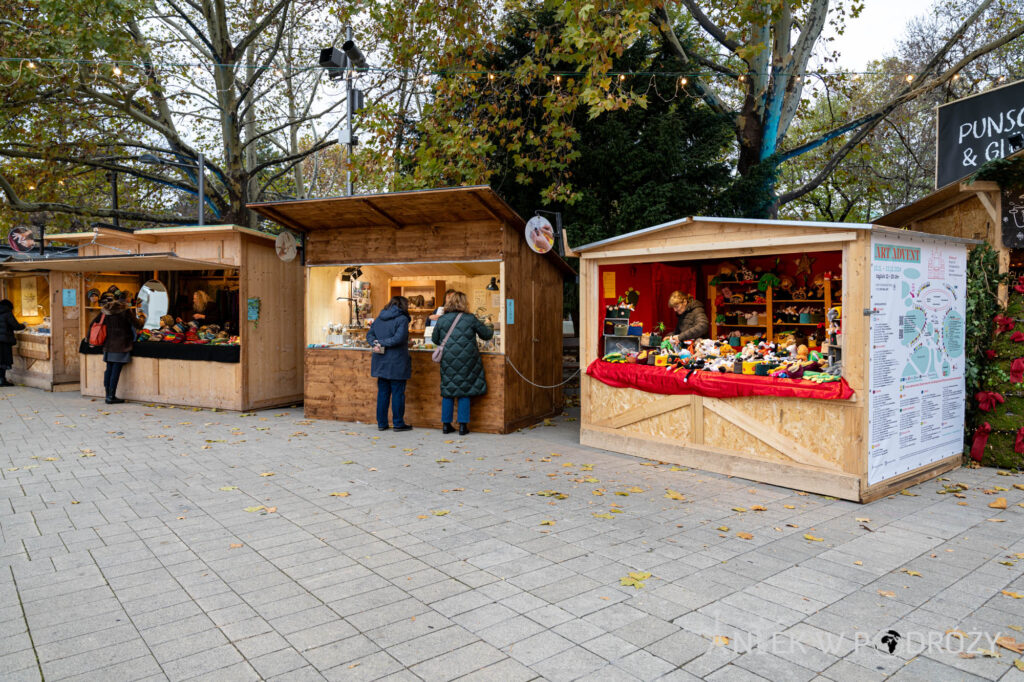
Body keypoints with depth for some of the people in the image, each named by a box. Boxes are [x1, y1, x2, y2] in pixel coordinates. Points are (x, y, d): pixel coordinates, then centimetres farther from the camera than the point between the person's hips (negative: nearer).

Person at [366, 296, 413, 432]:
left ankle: (381, 423, 15)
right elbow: (399, 338, -21)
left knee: (382, 393, 11)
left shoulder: (379, 318, 12)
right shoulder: (402, 319, -10)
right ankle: (398, 424, 8)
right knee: (398, 393, 2)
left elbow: (369, 334, 11)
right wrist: (382, 343, -13)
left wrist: (375, 343, -6)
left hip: (381, 362, 6)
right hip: (396, 363, -6)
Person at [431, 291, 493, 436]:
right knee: (464, 392, 5)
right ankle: (463, 426, 5)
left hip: (448, 361, 2)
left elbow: (435, 339, 11)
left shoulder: (441, 320, 2)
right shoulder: (471, 319, -5)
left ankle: (446, 424, 15)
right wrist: (490, 329, 25)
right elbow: (486, 335, 4)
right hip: (467, 361, -2)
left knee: (448, 392, 11)